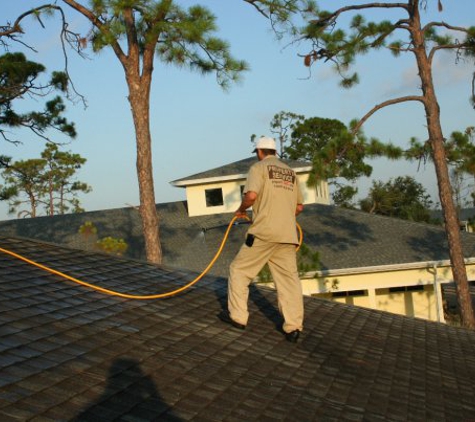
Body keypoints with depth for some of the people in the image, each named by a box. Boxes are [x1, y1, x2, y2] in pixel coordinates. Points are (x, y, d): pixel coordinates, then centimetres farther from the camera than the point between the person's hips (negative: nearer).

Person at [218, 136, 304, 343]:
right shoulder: (290, 172, 20)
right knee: (289, 279, 4)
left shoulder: (259, 167, 1)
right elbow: (299, 206, 21)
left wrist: (241, 210, 4)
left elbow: (251, 195, -15)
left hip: (264, 232, -5)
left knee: (239, 270, 10)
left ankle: (237, 316, 14)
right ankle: (293, 327, -1)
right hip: (288, 234, 5)